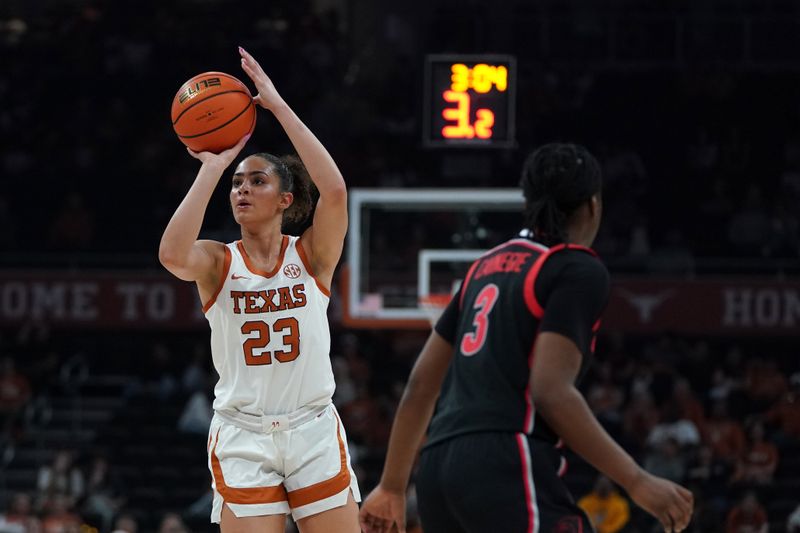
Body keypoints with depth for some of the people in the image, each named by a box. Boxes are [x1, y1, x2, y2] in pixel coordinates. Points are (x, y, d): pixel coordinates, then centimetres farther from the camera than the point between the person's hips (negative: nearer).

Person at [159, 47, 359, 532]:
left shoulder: (311, 255, 1)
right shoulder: (218, 262, 2)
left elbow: (335, 190, -18)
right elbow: (172, 254, -22)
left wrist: (278, 106, -17)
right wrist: (212, 169, -16)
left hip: (313, 432, 0)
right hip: (242, 437, 0)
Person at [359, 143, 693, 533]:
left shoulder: (488, 265, 22)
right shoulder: (579, 271, -1)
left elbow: (420, 386, 23)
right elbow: (551, 392, -14)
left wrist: (392, 487, 30)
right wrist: (637, 481, -13)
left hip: (439, 469, 9)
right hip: (508, 468, -9)